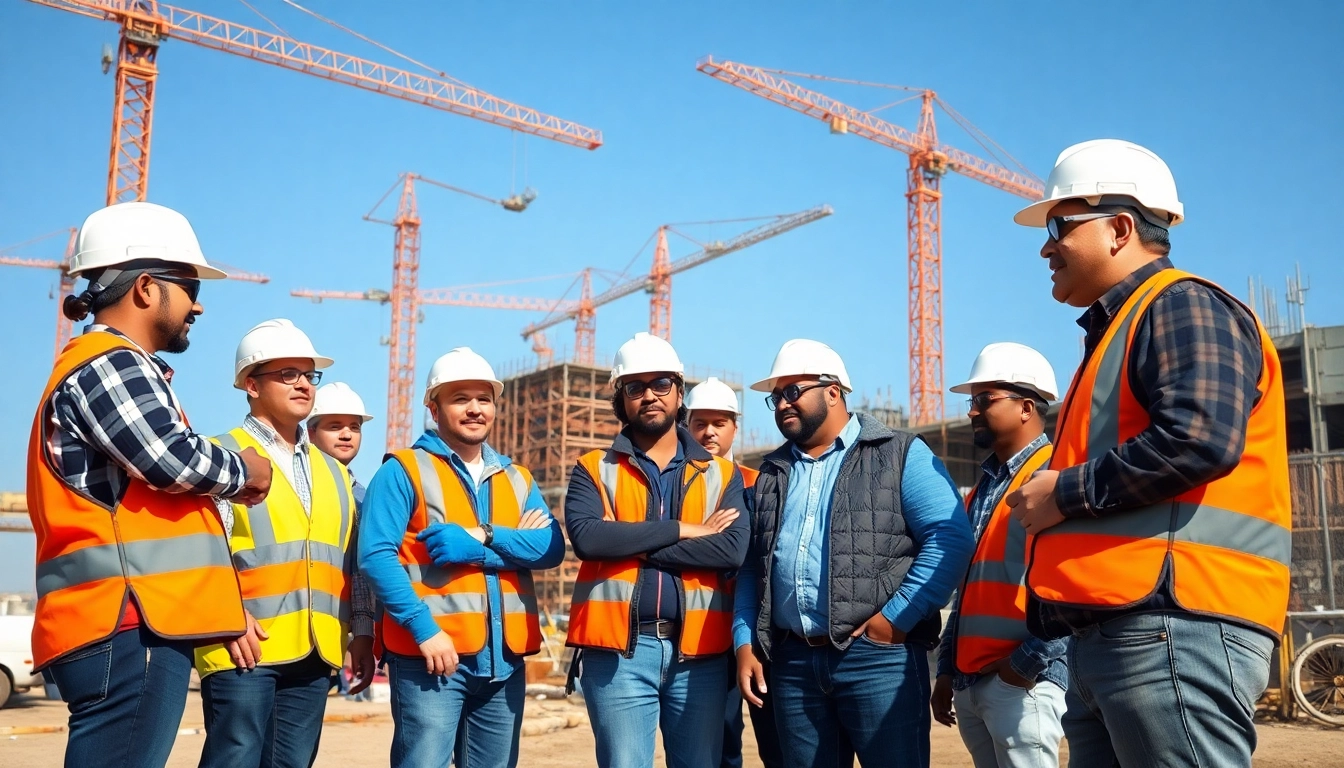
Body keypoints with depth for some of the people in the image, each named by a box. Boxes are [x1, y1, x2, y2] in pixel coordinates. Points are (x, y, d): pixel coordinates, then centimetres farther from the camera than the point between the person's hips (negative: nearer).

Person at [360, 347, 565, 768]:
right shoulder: (403, 471, 1)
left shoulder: (518, 479, 17)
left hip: (505, 660, 5)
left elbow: (552, 547, 2)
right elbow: (376, 555, -11)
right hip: (432, 653, -5)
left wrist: (482, 540, -13)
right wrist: (424, 629, -19)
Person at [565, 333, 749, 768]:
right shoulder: (594, 470, 8)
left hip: (699, 651, 2)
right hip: (619, 650, -1)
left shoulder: (722, 474, 11)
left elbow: (732, 549, -8)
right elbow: (586, 537, -12)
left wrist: (632, 546, -12)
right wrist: (681, 530, -10)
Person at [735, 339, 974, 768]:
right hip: (792, 662, 5)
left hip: (877, 656, -5)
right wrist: (745, 643, 6)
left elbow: (950, 537, -9)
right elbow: (752, 567, 18)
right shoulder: (772, 474, 18)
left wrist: (894, 620, -15)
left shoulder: (900, 455, 1)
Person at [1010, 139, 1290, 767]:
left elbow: (1199, 438, -22)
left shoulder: (1182, 306, -5)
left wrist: (1066, 492, -12)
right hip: (1108, 634, 10)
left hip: (1173, 629, -10)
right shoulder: (1116, 330, 26)